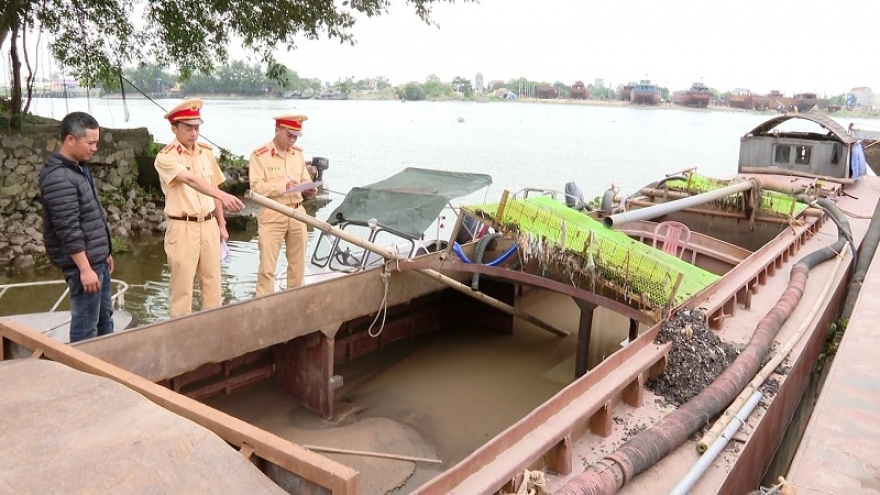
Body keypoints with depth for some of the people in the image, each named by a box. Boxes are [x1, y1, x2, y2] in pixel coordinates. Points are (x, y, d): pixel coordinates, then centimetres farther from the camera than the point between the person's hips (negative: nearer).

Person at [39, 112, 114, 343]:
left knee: (105, 317, 18)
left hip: (97, 259, 10)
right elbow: (68, 229, -23)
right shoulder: (58, 178, -20)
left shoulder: (79, 167, 11)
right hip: (82, 263, -10)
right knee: (86, 326, -1)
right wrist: (84, 269, -23)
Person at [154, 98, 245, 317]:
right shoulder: (166, 157, -11)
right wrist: (223, 195, -45)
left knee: (212, 281, 11)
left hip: (209, 225, 5)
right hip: (183, 228, -5)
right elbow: (191, 180, -29)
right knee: (182, 284, 2)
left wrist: (221, 225, 13)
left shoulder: (206, 152, 8)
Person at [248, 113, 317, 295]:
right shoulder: (260, 155, -8)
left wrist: (309, 190, -5)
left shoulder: (298, 153, 10)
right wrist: (284, 186, -25)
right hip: (272, 216, -5)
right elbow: (256, 187, -15)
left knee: (298, 264, 13)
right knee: (267, 267, -2)